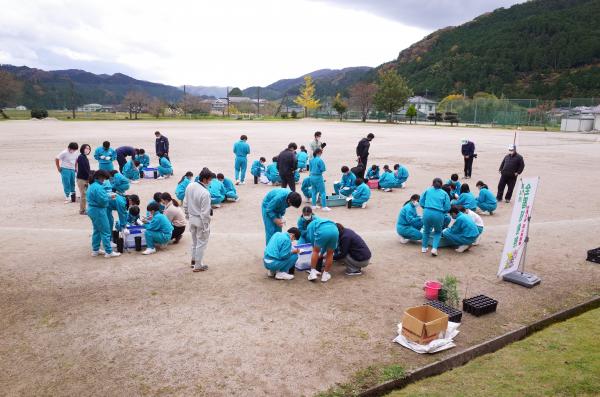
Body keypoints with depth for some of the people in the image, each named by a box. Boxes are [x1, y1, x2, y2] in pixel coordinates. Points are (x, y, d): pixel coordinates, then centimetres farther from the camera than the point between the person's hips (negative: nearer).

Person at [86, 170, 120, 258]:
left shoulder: (92, 185, 10)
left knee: (96, 230, 20)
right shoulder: (98, 187, -22)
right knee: (105, 232, -3)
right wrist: (110, 196, -8)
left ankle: (95, 250, 28)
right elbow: (103, 200, -25)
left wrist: (108, 196, 3)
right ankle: (109, 252, 2)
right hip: (98, 211, -10)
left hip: (92, 210, 10)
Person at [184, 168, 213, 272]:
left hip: (191, 218, 7)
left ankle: (194, 260, 39)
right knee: (201, 243, 10)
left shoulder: (190, 186, -6)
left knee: (194, 241, 24)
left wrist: (187, 215, 20)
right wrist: (206, 227, -14)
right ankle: (198, 266, 19)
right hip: (200, 220, -7)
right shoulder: (205, 193, -29)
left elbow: (185, 203, 6)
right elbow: (205, 213, -23)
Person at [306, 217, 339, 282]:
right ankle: (325, 274, 27)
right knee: (330, 253, 20)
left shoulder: (311, 225, 33)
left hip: (322, 230, -4)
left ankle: (313, 272, 18)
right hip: (334, 230, 4)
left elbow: (312, 239, 25)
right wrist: (322, 253, 50)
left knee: (315, 251, 19)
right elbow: (326, 242, 42)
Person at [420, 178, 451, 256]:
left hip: (427, 213, 1)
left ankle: (424, 247, 30)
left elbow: (421, 202, 10)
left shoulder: (428, 191, 15)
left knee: (426, 230, 26)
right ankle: (434, 248, 6)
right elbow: (447, 207, 6)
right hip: (438, 214, -1)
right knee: (438, 232, 22)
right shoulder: (444, 193, 12)